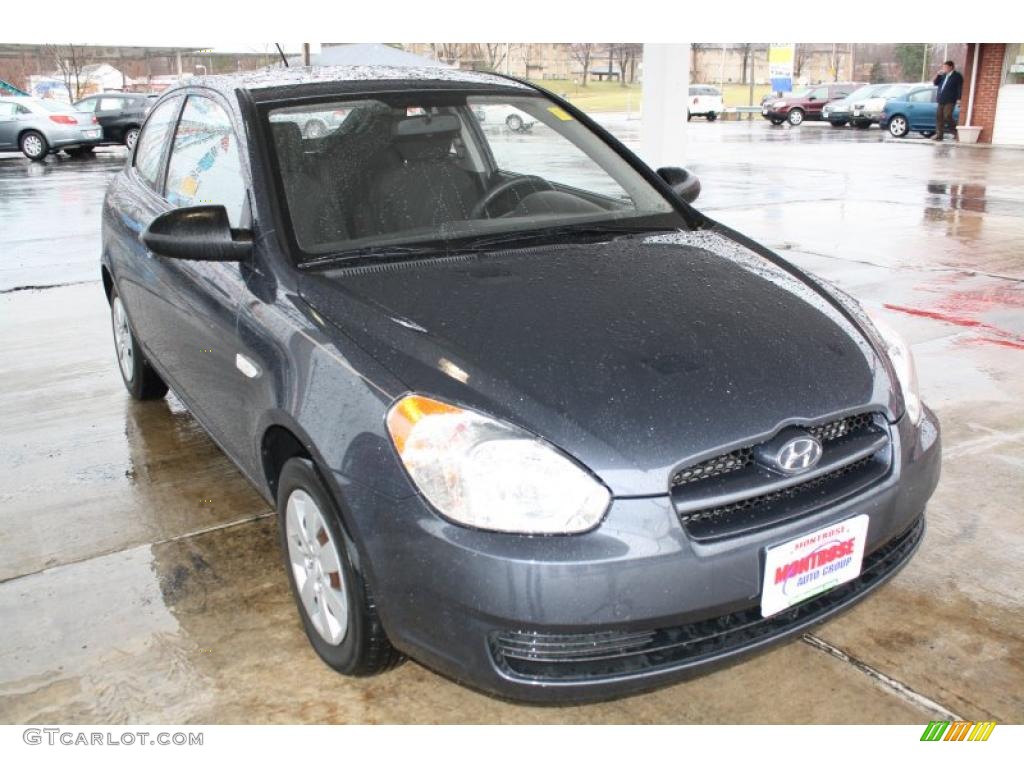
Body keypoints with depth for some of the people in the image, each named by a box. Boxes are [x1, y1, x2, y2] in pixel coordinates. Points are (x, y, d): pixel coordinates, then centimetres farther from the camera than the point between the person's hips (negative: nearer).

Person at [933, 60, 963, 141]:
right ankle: (939, 135, 5)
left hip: (950, 101, -6)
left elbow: (960, 88, -4)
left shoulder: (957, 76, 1)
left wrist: (959, 99, -12)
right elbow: (934, 83, 17)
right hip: (941, 100, 6)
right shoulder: (943, 76, 17)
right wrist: (937, 75, 2)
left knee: (947, 117, -16)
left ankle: (955, 132, 1)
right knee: (939, 117, 1)